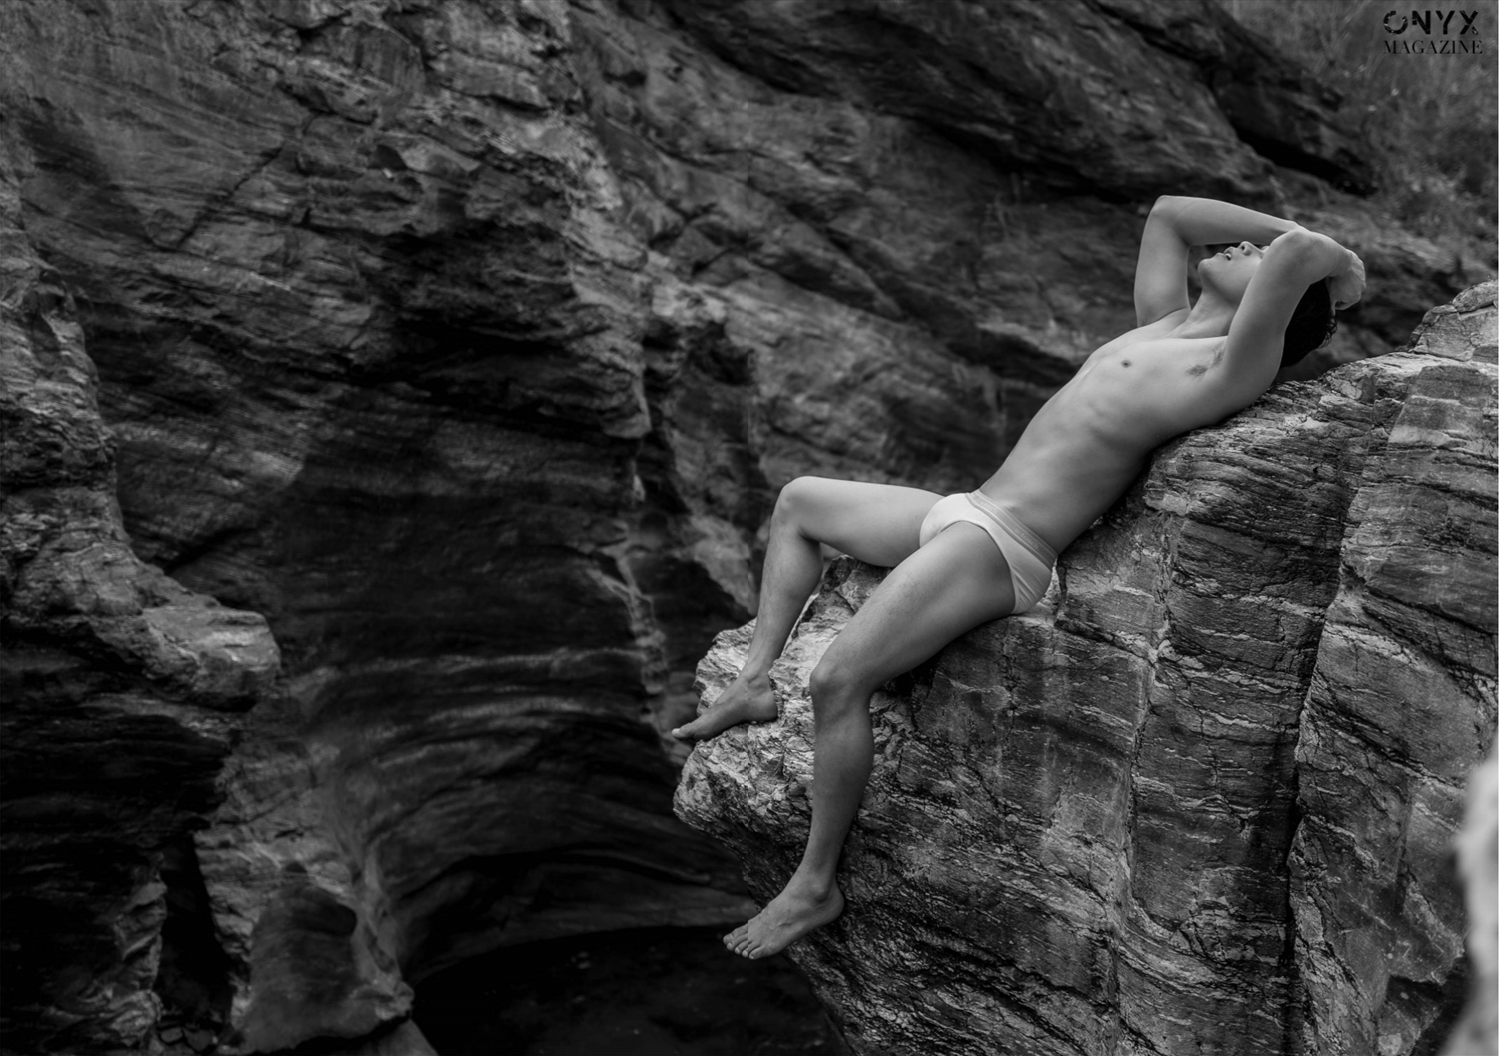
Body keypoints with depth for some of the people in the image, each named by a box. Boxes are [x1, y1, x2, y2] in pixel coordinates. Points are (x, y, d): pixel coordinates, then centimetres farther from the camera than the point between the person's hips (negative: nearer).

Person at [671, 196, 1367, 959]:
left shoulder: (1230, 366, -11)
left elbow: (1294, 257, -24)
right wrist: (1288, 232, 24)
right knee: (797, 501, 24)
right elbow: (1165, 213, 27)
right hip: (963, 515, 10)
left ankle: (815, 885, -4)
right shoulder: (1159, 329, 16)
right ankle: (755, 683, 15)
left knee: (837, 681, -21)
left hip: (999, 551, -10)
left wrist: (1327, 256, -2)